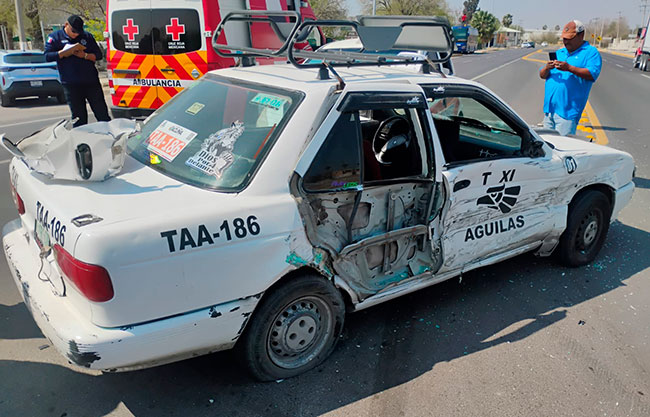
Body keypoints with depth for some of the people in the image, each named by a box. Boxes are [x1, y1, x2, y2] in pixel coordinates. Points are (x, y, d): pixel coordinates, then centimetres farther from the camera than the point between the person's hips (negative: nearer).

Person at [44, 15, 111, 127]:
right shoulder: (55, 37, 5)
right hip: (71, 84, -1)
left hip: (91, 81, 1)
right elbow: (47, 56, -2)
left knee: (102, 113, 4)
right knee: (78, 116, 4)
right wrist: (63, 53, -15)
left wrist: (85, 55, -10)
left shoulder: (87, 36, 9)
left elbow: (98, 55, 8)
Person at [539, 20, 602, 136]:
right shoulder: (559, 53, 22)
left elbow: (592, 74, -14)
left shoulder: (591, 52, 4)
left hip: (567, 111, -6)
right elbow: (542, 75, 17)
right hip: (549, 108, 6)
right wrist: (547, 68, -7)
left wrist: (569, 68, -23)